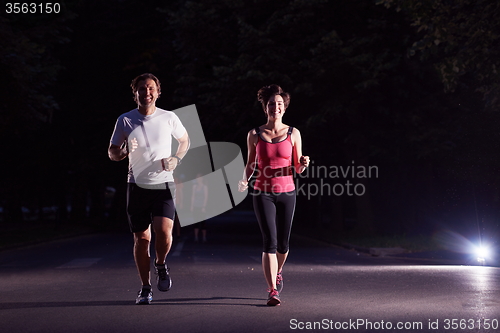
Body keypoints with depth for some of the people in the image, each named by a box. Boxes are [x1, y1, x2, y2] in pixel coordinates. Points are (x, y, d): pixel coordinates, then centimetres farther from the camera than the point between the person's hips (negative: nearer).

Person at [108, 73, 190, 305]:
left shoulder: (169, 118, 0)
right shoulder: (125, 121, 0)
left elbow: (185, 140, 17)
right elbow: (112, 153, 5)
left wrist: (176, 159, -1)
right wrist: (124, 151, -18)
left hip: (163, 185, -1)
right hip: (137, 186, 1)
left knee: (163, 231, -19)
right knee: (141, 238, 3)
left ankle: (161, 265, 14)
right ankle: (145, 288, 18)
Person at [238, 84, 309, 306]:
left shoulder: (293, 134, 3)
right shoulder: (255, 135, 1)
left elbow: (298, 169, 7)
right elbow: (250, 164, 10)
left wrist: (303, 164, -15)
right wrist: (244, 181, -8)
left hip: (286, 193, 2)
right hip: (263, 194, -1)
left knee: (283, 243, 10)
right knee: (270, 241, -13)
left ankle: (277, 273, 42)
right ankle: (272, 291, -10)